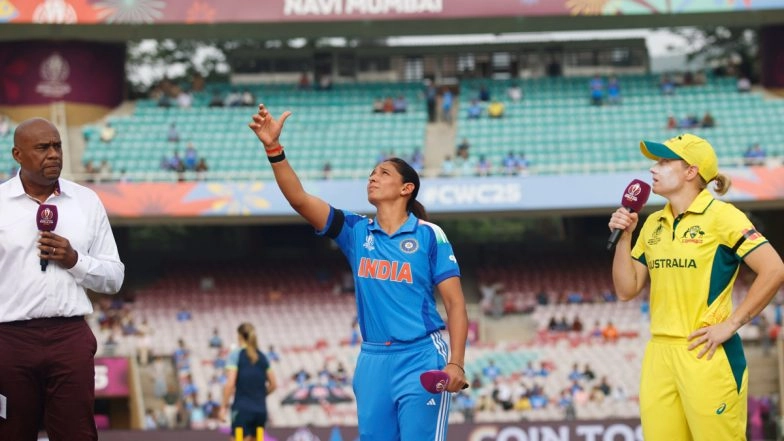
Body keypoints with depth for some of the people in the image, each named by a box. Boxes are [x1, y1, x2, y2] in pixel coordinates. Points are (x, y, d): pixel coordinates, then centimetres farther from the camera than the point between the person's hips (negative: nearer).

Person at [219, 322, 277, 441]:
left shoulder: (236, 355, -5)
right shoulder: (262, 357, 10)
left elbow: (230, 383, -13)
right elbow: (273, 384, 12)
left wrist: (224, 406, -7)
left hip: (242, 409, -5)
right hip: (261, 409, 5)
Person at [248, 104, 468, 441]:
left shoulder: (430, 235, 0)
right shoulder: (356, 232, 9)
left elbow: (455, 303, -2)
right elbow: (299, 198, -2)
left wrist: (456, 363, -13)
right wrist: (273, 147, -14)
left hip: (420, 360, -4)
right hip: (373, 361, 4)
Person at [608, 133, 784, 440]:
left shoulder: (721, 216, -6)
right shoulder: (653, 224, 14)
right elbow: (626, 289, 16)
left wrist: (731, 325, -13)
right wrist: (624, 236, 3)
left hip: (706, 354, -7)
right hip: (659, 354, 7)